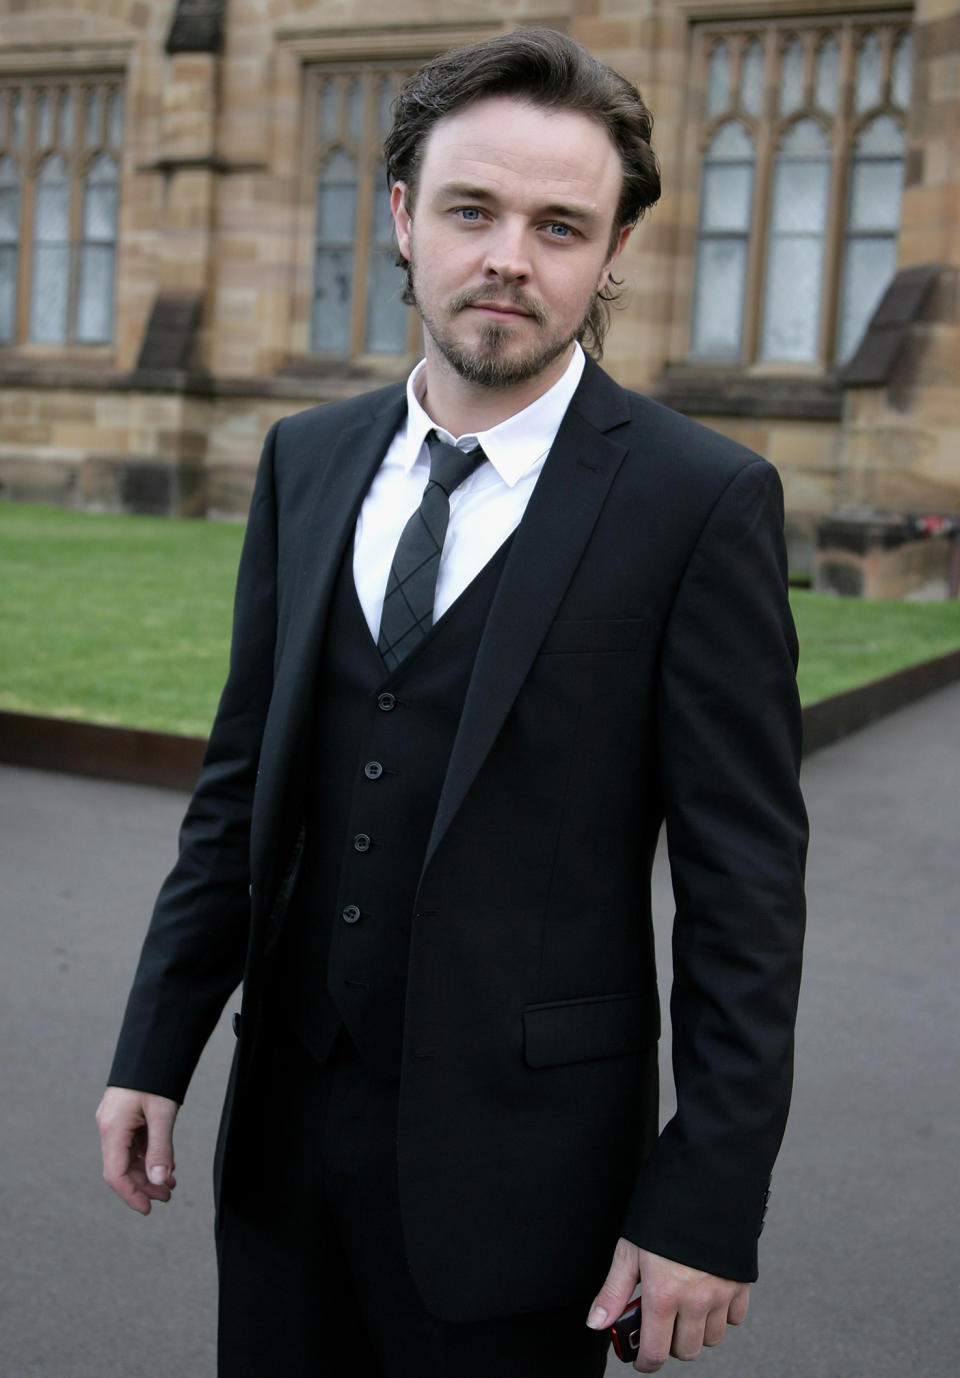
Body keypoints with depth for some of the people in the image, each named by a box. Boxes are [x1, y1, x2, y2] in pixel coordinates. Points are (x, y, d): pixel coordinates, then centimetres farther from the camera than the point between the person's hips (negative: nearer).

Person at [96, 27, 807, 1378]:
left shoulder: (703, 500, -12)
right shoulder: (306, 460, 5)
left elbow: (746, 884, -12)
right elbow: (241, 782, 9)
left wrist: (711, 1204, -13)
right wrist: (156, 1050, 7)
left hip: (513, 1153, -4)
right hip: (287, 1115, 5)